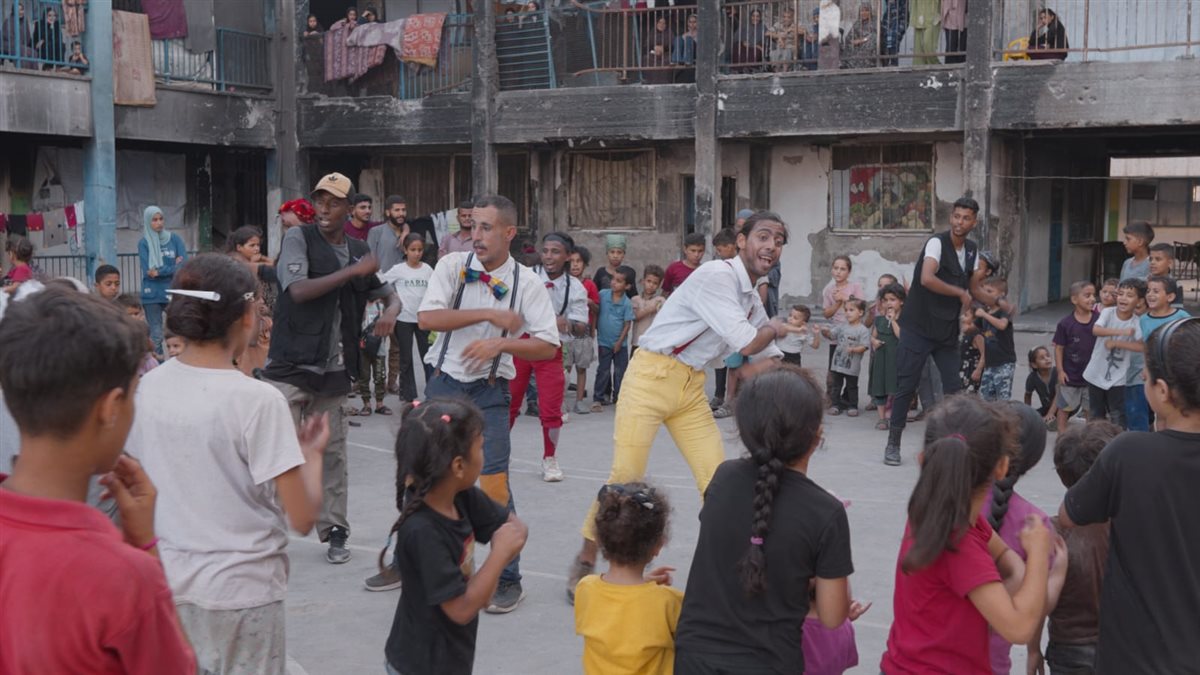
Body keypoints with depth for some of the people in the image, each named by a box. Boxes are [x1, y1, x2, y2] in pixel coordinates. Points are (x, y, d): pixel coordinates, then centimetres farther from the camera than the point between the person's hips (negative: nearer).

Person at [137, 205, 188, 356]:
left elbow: (185, 265, -3)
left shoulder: (174, 239, 6)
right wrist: (173, 266, -7)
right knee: (156, 335, 2)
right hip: (152, 295, -1)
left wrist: (160, 271, -10)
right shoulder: (144, 243, 1)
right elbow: (147, 271, -9)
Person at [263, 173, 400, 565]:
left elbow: (389, 293, 22)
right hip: (292, 365, -4)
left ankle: (334, 530, 20)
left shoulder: (359, 251, 11)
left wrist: (391, 311, -3)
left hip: (333, 369, 4)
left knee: (332, 452, 10)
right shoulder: (299, 238, -3)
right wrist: (353, 271, -17)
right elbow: (298, 290, -17)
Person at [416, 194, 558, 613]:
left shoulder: (526, 283, -4)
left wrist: (500, 344, -22)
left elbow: (548, 347, -8)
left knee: (494, 486, -7)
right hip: (443, 384, 2)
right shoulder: (453, 266, -2)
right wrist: (489, 314, -20)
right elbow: (427, 318, -16)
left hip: (488, 392, -2)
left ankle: (507, 580, 9)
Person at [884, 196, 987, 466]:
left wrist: (978, 279, -11)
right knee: (906, 385, -2)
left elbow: (973, 292, 12)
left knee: (954, 388, 1)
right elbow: (927, 279, -30)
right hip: (919, 327, -6)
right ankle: (893, 443, 8)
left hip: (948, 330, 6)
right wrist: (961, 293, -20)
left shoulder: (972, 251, 9)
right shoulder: (937, 243, -13)